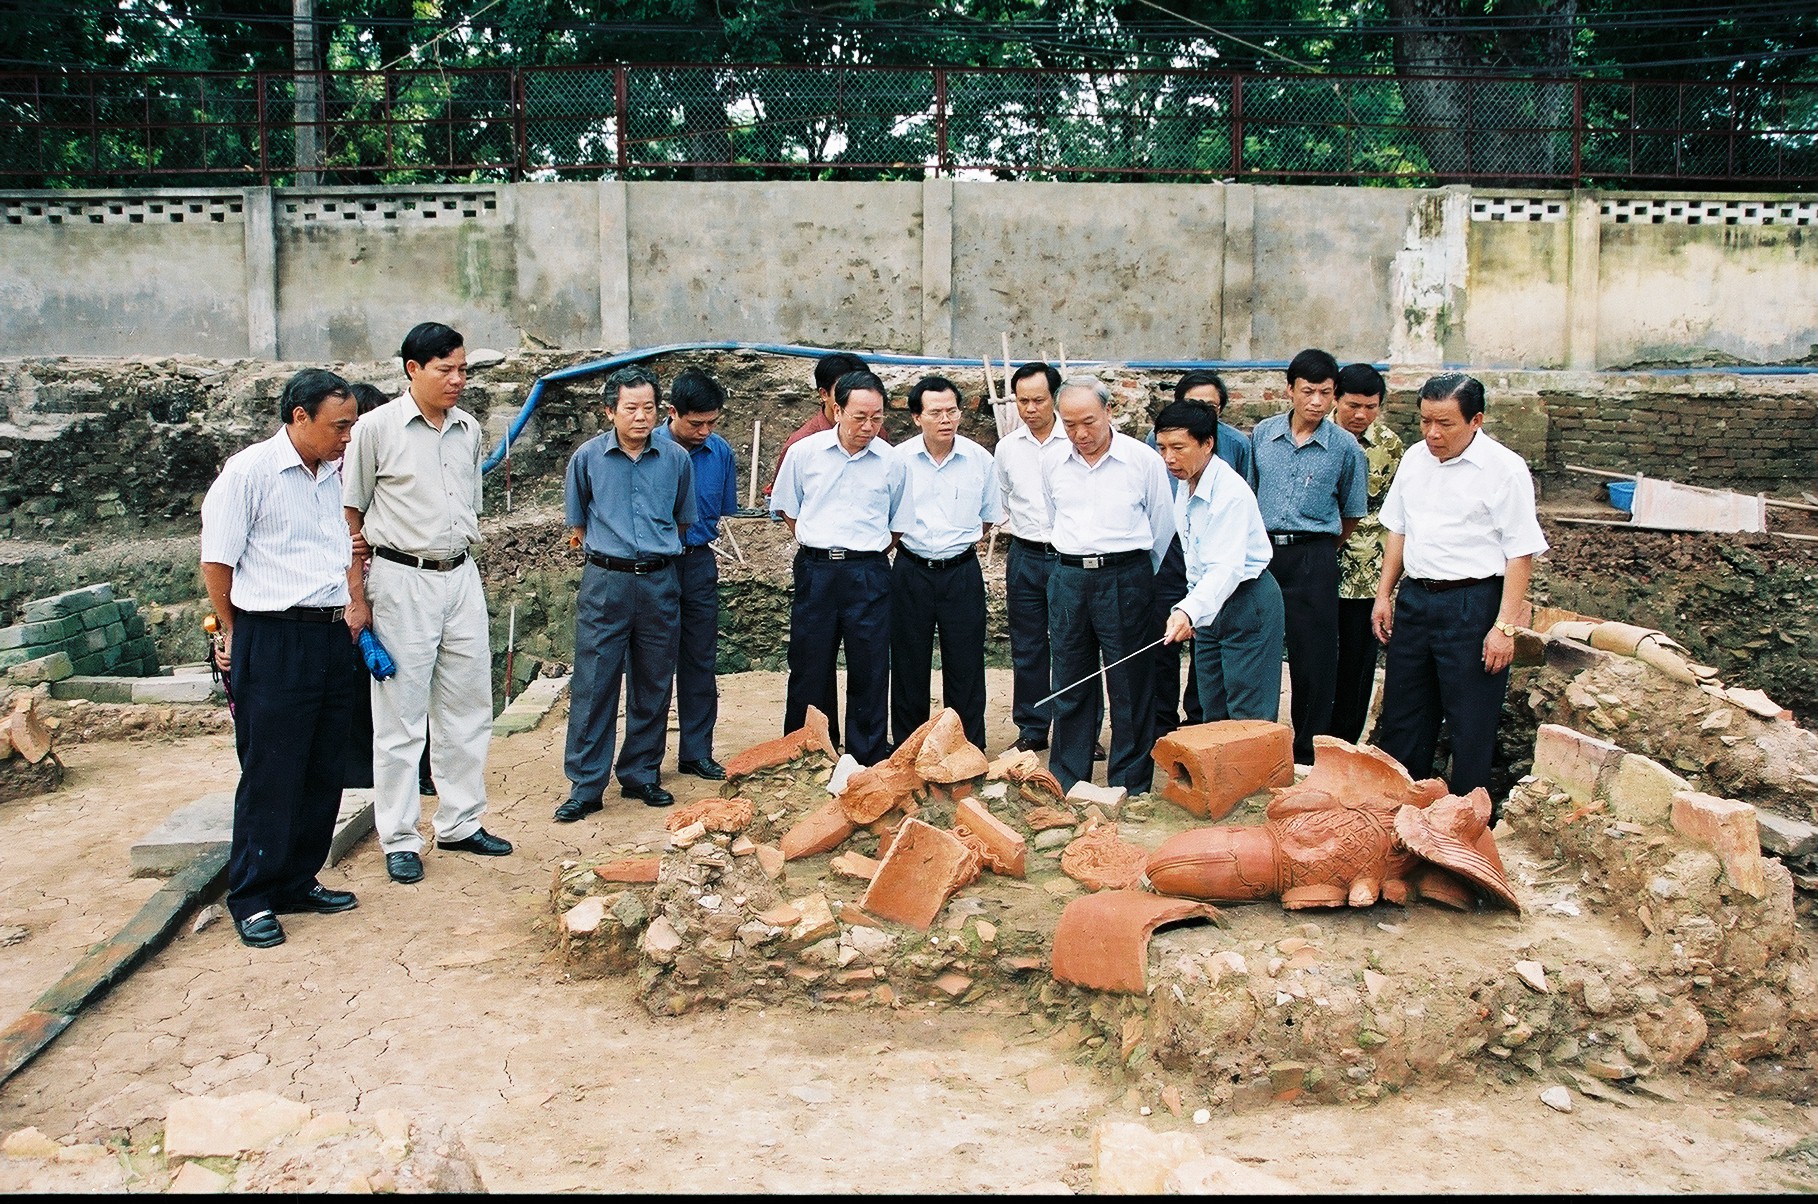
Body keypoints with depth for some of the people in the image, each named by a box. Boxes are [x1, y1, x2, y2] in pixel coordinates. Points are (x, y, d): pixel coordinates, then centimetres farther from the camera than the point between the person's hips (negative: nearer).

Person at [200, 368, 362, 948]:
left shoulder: (334, 477, 13)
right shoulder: (249, 471, -8)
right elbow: (217, 560, -5)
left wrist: (353, 608, 12)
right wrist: (234, 633, 2)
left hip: (332, 639, 7)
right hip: (272, 641, -7)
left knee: (325, 771, 11)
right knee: (270, 775, -1)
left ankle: (299, 882, 24)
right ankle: (252, 899, 11)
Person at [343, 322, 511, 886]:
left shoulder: (469, 429, 7)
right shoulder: (377, 427, -8)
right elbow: (348, 517, -5)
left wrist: (465, 558, 16)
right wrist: (356, 597, -7)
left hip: (462, 578, 6)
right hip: (402, 580, -5)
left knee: (468, 710, 11)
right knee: (400, 718, 2)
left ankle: (461, 823, 25)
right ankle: (399, 840, 12)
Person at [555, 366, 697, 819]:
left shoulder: (676, 458, 4)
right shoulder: (588, 457, 1)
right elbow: (576, 523, 13)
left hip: (660, 584, 2)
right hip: (605, 582, -2)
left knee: (653, 686, 8)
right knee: (593, 685, -3)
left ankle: (641, 774, 21)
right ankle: (586, 785, 3)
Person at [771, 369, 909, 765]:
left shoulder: (892, 462, 2)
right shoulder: (805, 452, 1)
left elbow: (897, 526, 12)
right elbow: (788, 510, 12)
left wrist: (867, 555, 6)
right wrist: (820, 548, 6)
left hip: (868, 575, 0)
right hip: (815, 570, 0)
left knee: (869, 669, 4)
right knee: (808, 667, 6)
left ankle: (869, 760, 16)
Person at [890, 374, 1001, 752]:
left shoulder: (979, 459, -1)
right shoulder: (898, 459, -4)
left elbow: (989, 518, 13)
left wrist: (963, 541, 5)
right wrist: (913, 541, 3)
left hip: (962, 572, 0)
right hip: (911, 571, 0)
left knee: (965, 667, 4)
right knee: (908, 665, 8)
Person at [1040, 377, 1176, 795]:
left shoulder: (1143, 459, -3)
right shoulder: (1051, 461, 7)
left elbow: (1162, 527, 7)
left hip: (1126, 580, -3)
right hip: (1067, 579, 3)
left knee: (1130, 689, 2)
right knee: (1070, 688, 9)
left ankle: (1130, 789, 11)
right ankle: (1065, 786, 19)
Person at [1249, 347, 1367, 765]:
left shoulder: (1345, 447, -2)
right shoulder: (1263, 434, 5)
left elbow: (1350, 515, 9)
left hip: (1313, 559, -2)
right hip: (1262, 552, 2)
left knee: (1313, 659, 1)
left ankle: (1307, 756, 13)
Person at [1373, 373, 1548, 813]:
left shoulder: (1504, 470, -11)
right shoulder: (1415, 458, 8)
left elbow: (1520, 554, -12)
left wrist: (1504, 626, -16)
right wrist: (1384, 594, 14)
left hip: (1473, 603, -6)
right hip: (1414, 597, 6)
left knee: (1471, 724, 2)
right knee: (1401, 715, 14)